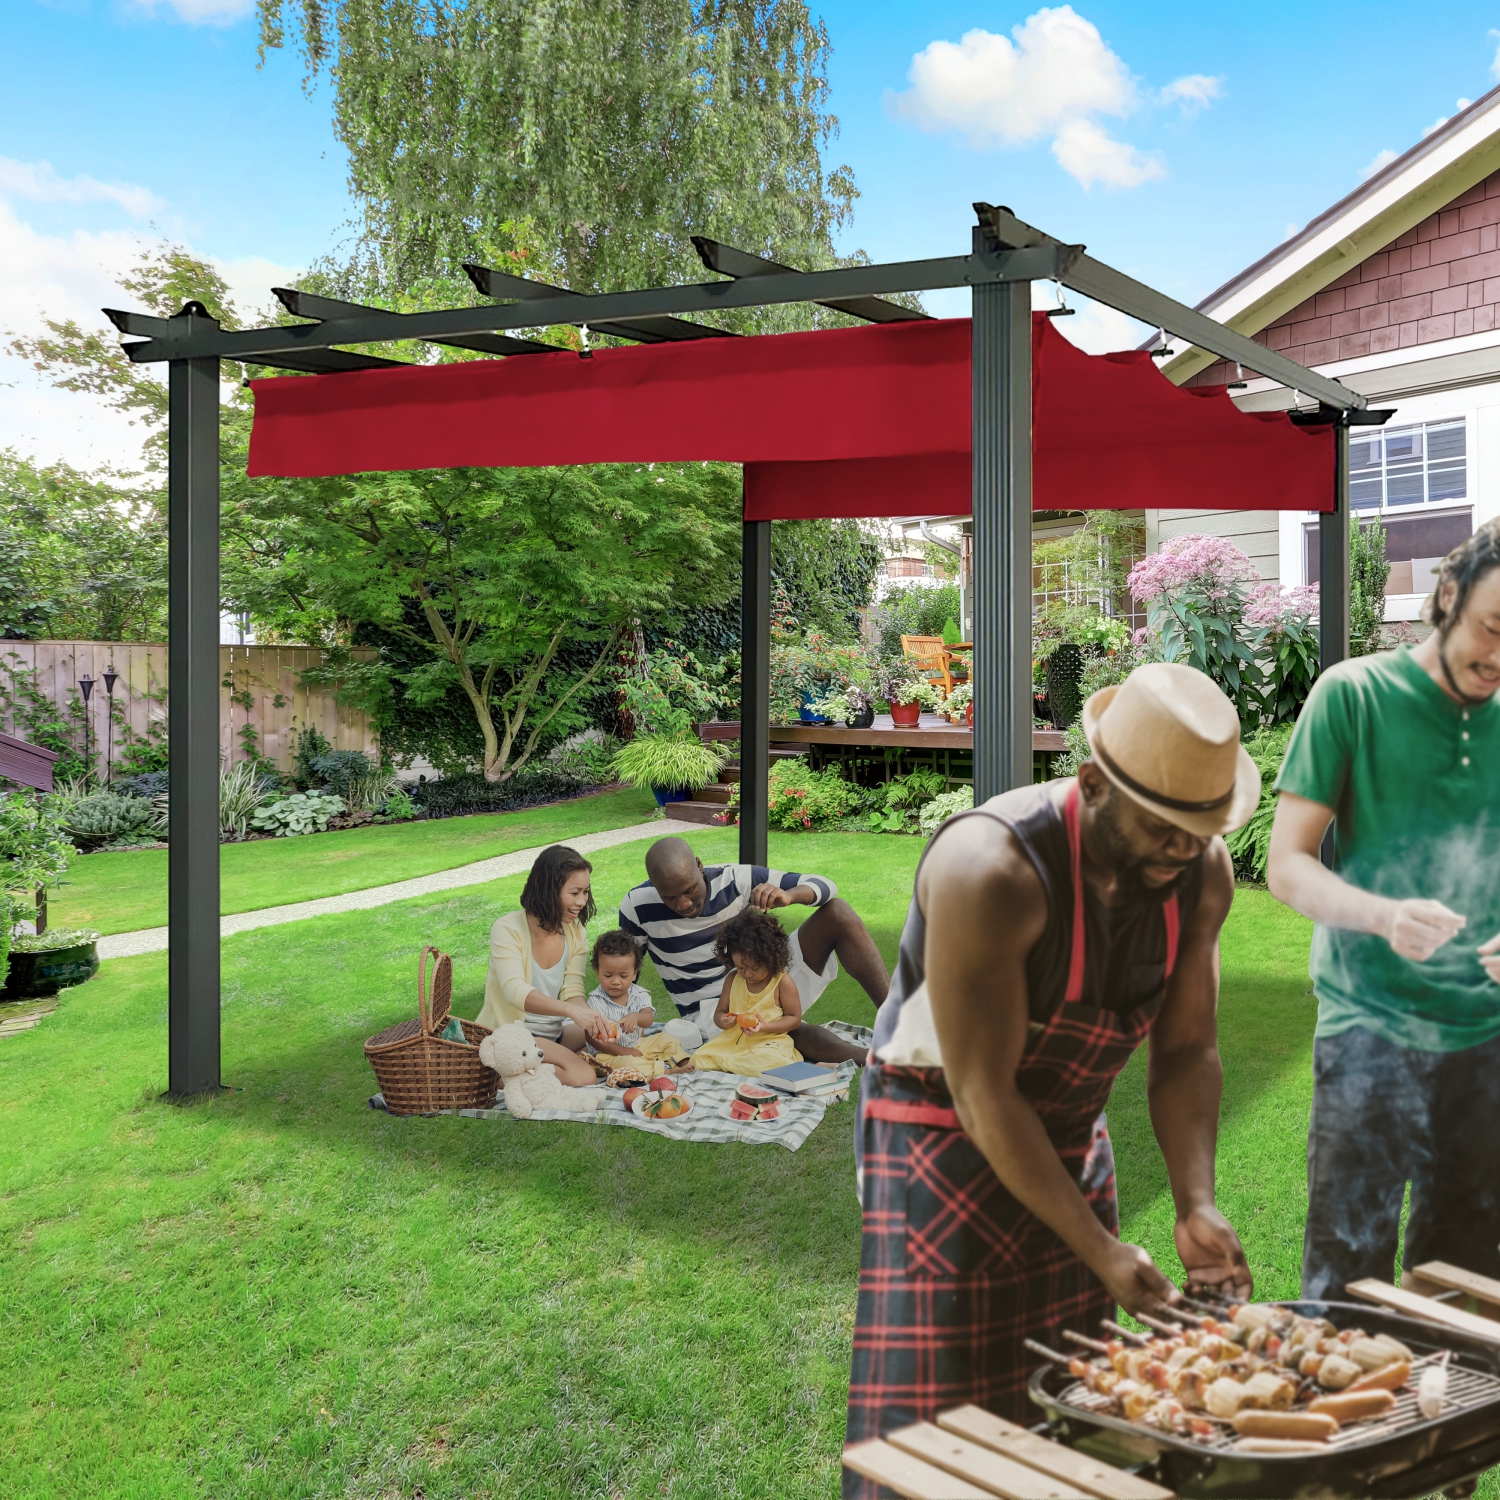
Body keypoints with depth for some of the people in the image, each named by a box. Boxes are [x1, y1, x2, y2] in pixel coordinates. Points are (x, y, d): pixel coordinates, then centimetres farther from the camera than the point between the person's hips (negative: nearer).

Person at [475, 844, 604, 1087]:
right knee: (581, 1076, -30)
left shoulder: (575, 932, 3)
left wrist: (590, 1017, -27)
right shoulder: (508, 930, -16)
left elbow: (572, 992, -3)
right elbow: (516, 992, -30)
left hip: (554, 1033, 8)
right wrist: (571, 1010, -45)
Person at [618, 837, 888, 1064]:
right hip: (713, 1009, -3)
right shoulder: (637, 908, -13)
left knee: (837, 911, -18)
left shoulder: (735, 879, -11)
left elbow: (824, 886, -9)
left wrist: (788, 896, -31)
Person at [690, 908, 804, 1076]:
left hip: (768, 1042, -2)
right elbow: (719, 1012, 13)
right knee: (699, 1058, -20)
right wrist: (722, 1021, -13)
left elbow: (794, 1018, -2)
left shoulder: (783, 982, -5)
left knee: (771, 1061, -36)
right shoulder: (732, 979, 8)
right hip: (731, 1041, 3)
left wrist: (765, 1026, -18)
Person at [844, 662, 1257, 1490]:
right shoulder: (991, 871, -31)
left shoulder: (1204, 871, -11)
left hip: (1072, 1132, 6)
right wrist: (1100, 1249, -22)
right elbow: (983, 1096, -27)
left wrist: (1196, 1207, -15)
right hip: (943, 1135, -6)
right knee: (937, 1416, -2)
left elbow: (1186, 1052, -3)